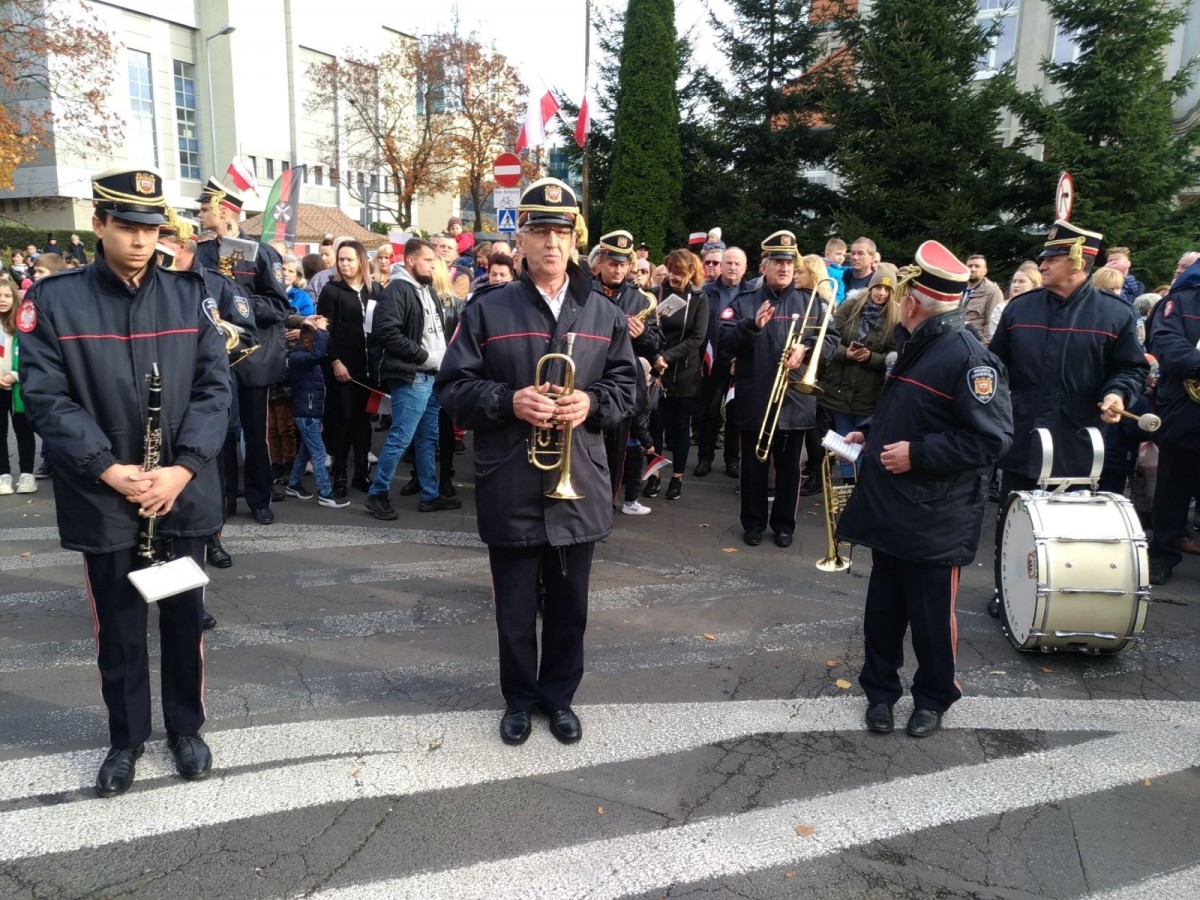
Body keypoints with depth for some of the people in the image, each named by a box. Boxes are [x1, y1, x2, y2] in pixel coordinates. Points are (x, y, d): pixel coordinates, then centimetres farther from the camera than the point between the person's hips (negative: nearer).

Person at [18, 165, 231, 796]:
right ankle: (125, 739, 32)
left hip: (185, 494, 1)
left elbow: (215, 387, -2)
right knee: (118, 627, 12)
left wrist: (181, 469, -12)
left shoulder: (189, 295, 1)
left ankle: (186, 728, 32)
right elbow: (45, 398, -7)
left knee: (184, 617, 13)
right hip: (103, 499, -1)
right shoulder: (53, 300, -3)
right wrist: (109, 469, -17)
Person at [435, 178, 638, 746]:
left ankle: (559, 695, 35)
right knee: (516, 607, 12)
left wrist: (591, 403, -12)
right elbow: (452, 388, -2)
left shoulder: (604, 315, 6)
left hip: (578, 487, 2)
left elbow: (626, 387, 10)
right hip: (510, 488, -2)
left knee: (569, 605, 15)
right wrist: (509, 401, -19)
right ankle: (519, 698, 33)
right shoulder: (488, 310, -3)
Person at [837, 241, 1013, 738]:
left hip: (935, 519, -8)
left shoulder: (968, 357, -18)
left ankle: (933, 697, 29)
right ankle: (880, 689, 32)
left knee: (931, 614, 9)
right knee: (883, 607, 17)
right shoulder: (914, 347, 11)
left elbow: (990, 439, -22)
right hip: (890, 507, 8)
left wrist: (917, 454, -23)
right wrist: (869, 434, 10)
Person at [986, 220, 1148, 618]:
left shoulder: (1116, 314, -1)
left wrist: (1117, 393, -16)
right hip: (1021, 441, 2)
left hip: (1077, 446, -1)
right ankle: (1006, 591, 25)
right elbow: (996, 364, 11)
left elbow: (1132, 367, 4)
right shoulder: (1019, 309, 5)